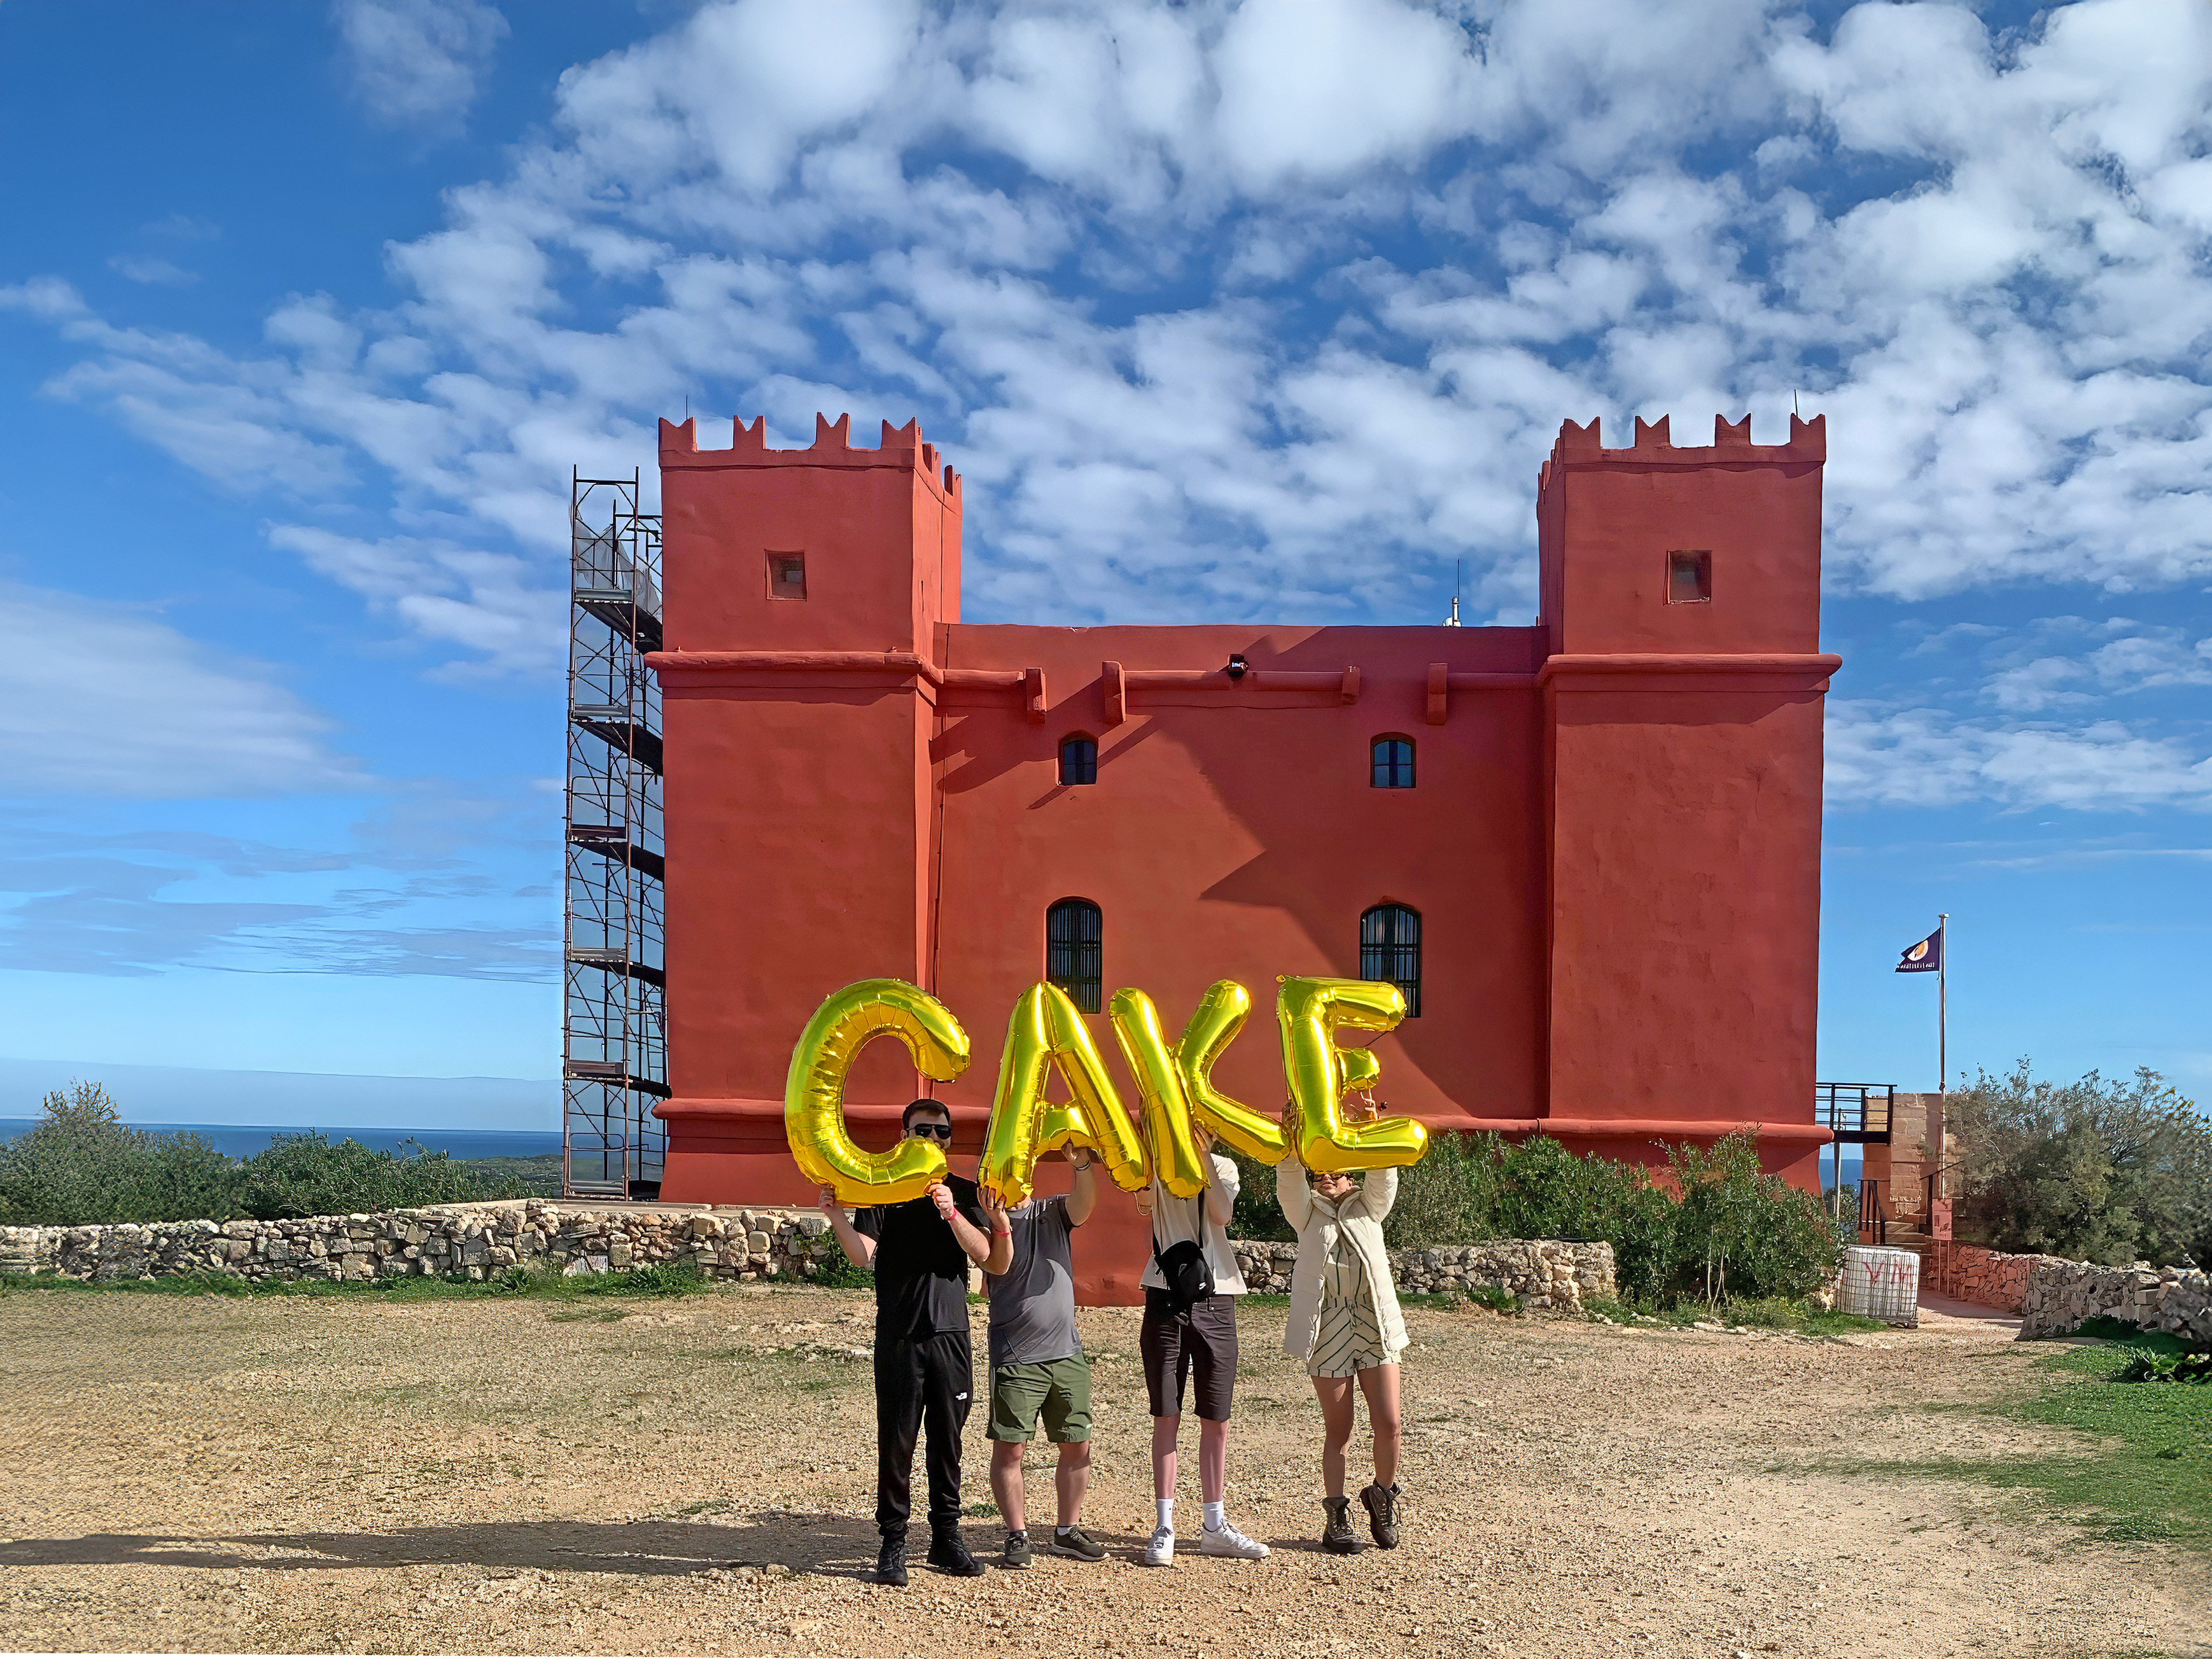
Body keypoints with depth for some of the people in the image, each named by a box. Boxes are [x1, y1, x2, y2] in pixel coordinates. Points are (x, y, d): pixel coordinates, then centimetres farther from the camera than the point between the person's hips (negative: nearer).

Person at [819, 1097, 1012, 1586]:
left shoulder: (964, 1193, 10)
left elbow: (983, 1254, -5)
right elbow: (863, 1255, -9)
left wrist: (952, 1214, -21)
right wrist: (837, 1217, -27)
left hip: (951, 1331, 2)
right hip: (899, 1336, -2)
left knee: (947, 1438, 8)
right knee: (896, 1439, -2)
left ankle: (947, 1537, 17)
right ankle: (893, 1543, 5)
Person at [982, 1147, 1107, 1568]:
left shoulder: (1052, 1213, 8)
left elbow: (1084, 1206, -13)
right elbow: (999, 1267, -17)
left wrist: (1083, 1165, -30)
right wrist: (999, 1221, -30)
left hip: (1067, 1354, 4)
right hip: (1015, 1358, -4)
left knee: (1077, 1446, 8)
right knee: (1009, 1448, -2)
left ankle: (1068, 1530, 20)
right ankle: (1018, 1535, 10)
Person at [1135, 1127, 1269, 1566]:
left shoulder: (1222, 1167, 12)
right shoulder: (1157, 1166, 5)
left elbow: (1222, 1214, -9)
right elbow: (1144, 1201, -18)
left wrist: (1204, 1155, -14)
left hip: (1216, 1301, 2)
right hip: (1167, 1298, -2)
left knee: (1216, 1419, 5)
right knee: (1167, 1416, 0)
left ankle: (1215, 1526, 14)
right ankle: (1164, 1527, 6)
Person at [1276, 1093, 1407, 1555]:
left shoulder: (1368, 1207, 14)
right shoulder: (1307, 1212, 12)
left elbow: (1383, 1175, -3)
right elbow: (1289, 1178, -6)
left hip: (1374, 1322, 1)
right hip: (1327, 1326, -1)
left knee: (1388, 1423, -5)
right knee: (1338, 1428, 3)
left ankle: (1382, 1498, 20)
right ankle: (1336, 1517, 15)